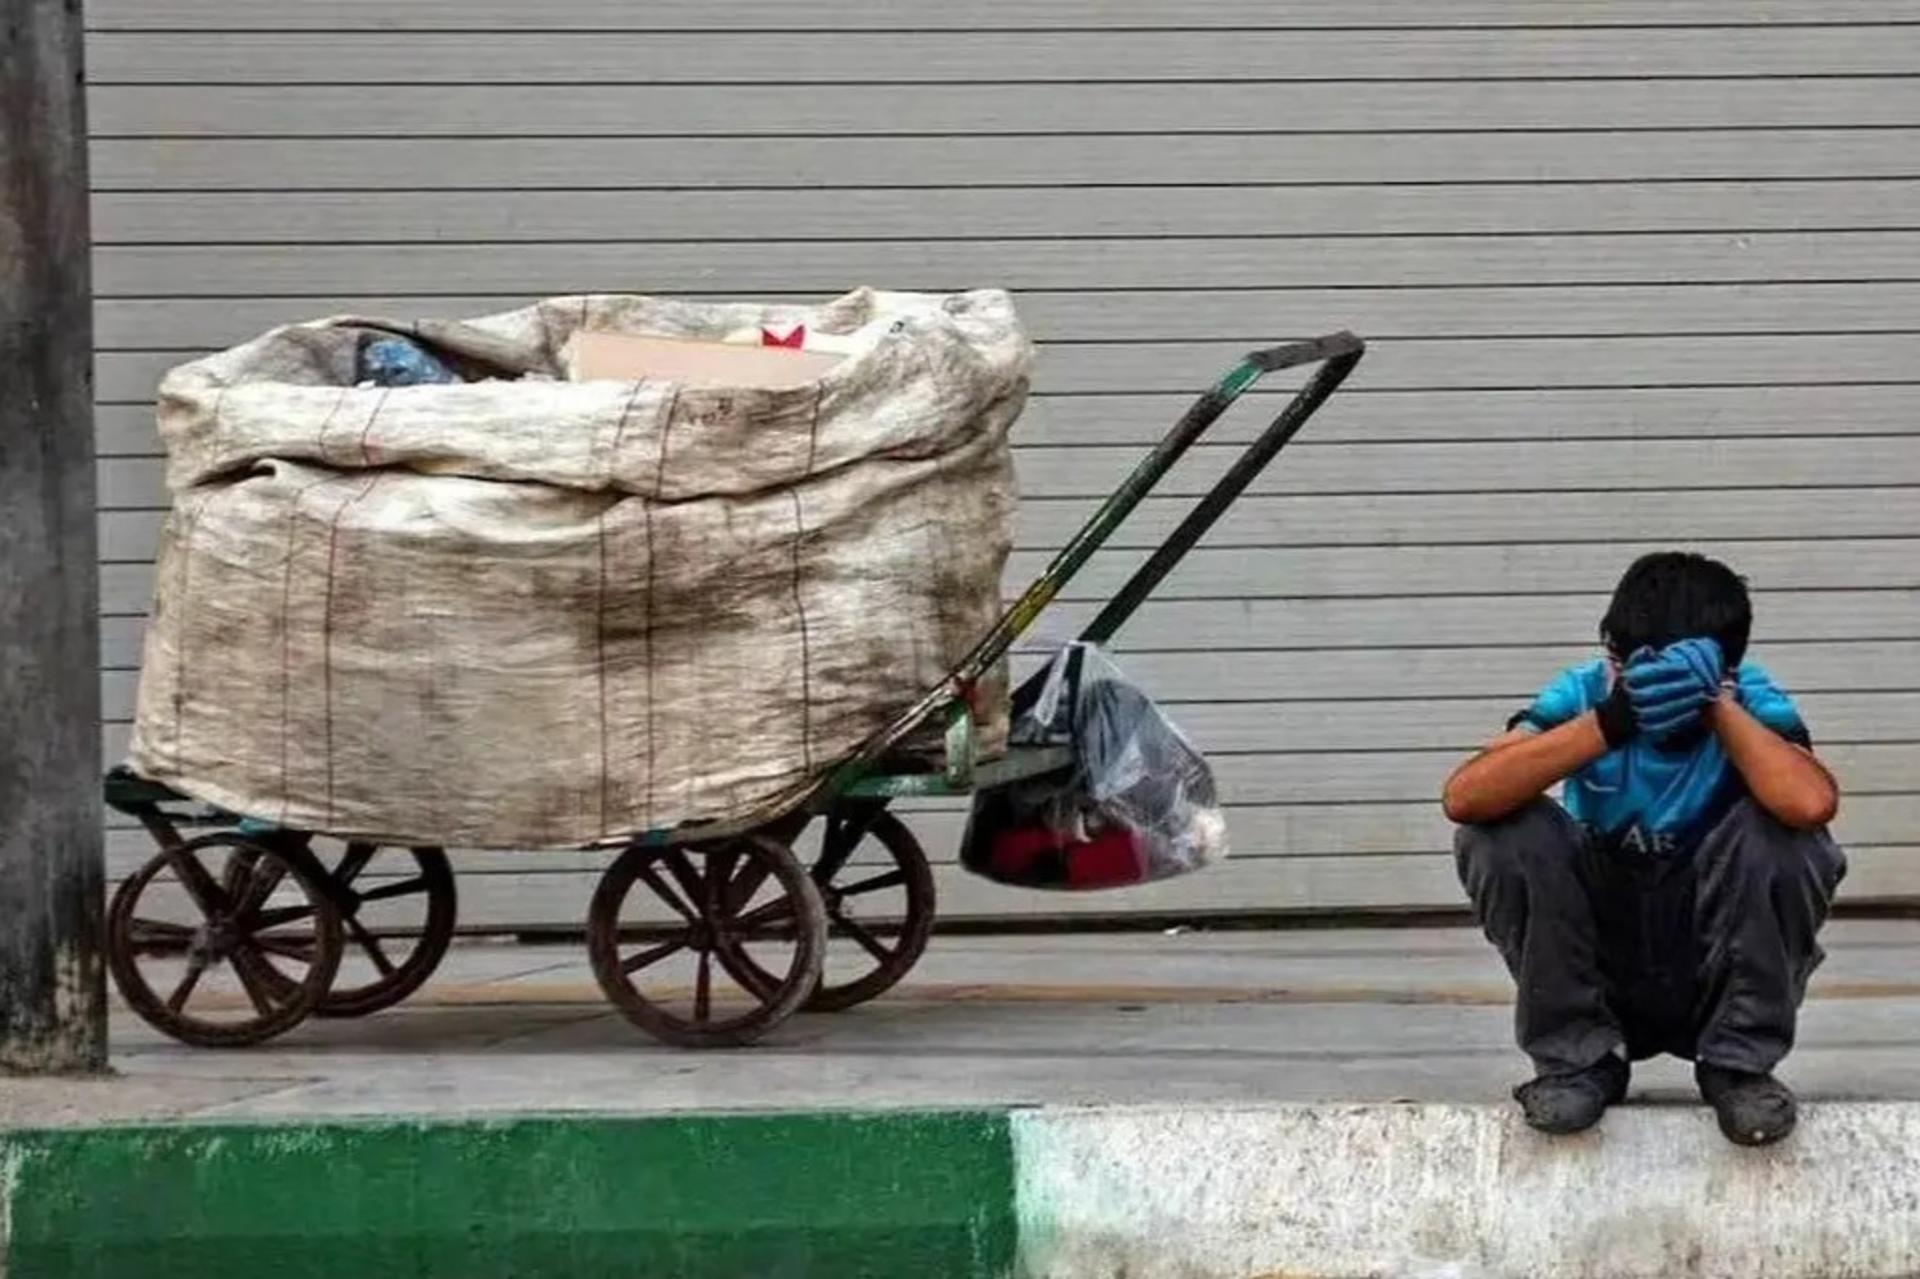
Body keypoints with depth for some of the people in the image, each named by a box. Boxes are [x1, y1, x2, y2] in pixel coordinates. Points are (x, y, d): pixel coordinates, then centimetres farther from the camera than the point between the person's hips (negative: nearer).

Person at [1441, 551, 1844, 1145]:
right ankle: (1578, 1058, -7)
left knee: (1779, 835, -27)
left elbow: (1811, 804, -37)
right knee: (1504, 833, -23)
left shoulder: (1748, 699, -14)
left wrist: (1716, 705, -32)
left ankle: (1738, 1063, -9)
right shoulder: (1584, 693, -13)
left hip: (1717, 976, -1)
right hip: (1597, 976, 1)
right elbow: (1464, 798, -31)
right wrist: (1610, 722, -39)